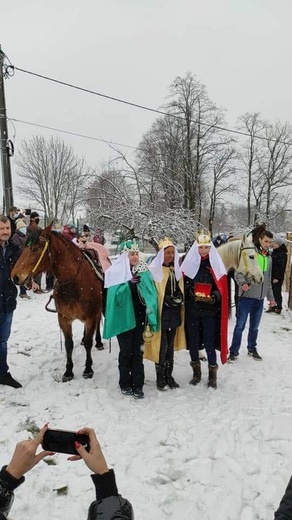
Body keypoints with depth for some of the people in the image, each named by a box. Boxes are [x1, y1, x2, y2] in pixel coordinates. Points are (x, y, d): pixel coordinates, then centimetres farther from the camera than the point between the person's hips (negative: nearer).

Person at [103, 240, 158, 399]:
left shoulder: (144, 271, 2)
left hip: (140, 317, 3)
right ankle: (125, 384, 22)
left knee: (138, 351, 8)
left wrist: (150, 315, -11)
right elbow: (115, 295, -16)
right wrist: (129, 284, -29)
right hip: (124, 317, -2)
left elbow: (151, 292, 1)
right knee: (126, 351, 7)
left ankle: (138, 385, 16)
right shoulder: (116, 272, -7)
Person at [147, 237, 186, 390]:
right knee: (161, 346, 0)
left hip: (174, 313, 7)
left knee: (171, 345, 15)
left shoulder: (176, 270, 10)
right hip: (161, 313, -6)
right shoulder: (154, 269, -12)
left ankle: (169, 375, 27)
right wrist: (168, 300, -19)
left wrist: (179, 297, 0)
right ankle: (160, 377, 16)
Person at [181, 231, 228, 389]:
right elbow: (183, 284, 4)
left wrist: (214, 297, -16)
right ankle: (196, 371, 29)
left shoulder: (216, 264, -1)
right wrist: (191, 293, -13)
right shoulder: (188, 262, 0)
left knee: (209, 342, 2)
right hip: (192, 310, 2)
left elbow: (222, 288, 1)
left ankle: (212, 374, 21)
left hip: (210, 311, -1)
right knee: (193, 341, 11)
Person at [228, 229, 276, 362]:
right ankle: (234, 351, 11)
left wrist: (271, 297, 19)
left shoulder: (269, 258, 13)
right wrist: (242, 283, -31)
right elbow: (238, 273, -12)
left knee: (254, 326, 16)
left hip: (260, 298, 6)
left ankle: (252, 349, 32)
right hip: (246, 296, -6)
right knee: (240, 326, 0)